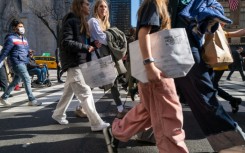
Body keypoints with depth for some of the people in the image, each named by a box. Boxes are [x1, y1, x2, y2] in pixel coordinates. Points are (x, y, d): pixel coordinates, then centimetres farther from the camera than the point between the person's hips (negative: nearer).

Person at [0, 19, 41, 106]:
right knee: (27, 79, -12)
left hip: (23, 63, 8)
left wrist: (29, 53, 2)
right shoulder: (11, 38, -7)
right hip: (17, 62, -8)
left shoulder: (24, 39, 16)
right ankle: (32, 100, -7)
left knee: (15, 81, 14)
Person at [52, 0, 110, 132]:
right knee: (85, 92, -11)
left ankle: (58, 114, 35)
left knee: (69, 91, 18)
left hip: (80, 62, 10)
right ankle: (96, 123, -7)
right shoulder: (70, 21, -10)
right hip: (73, 63, -10)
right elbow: (66, 43, -20)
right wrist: (86, 47, -20)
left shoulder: (82, 22, 19)